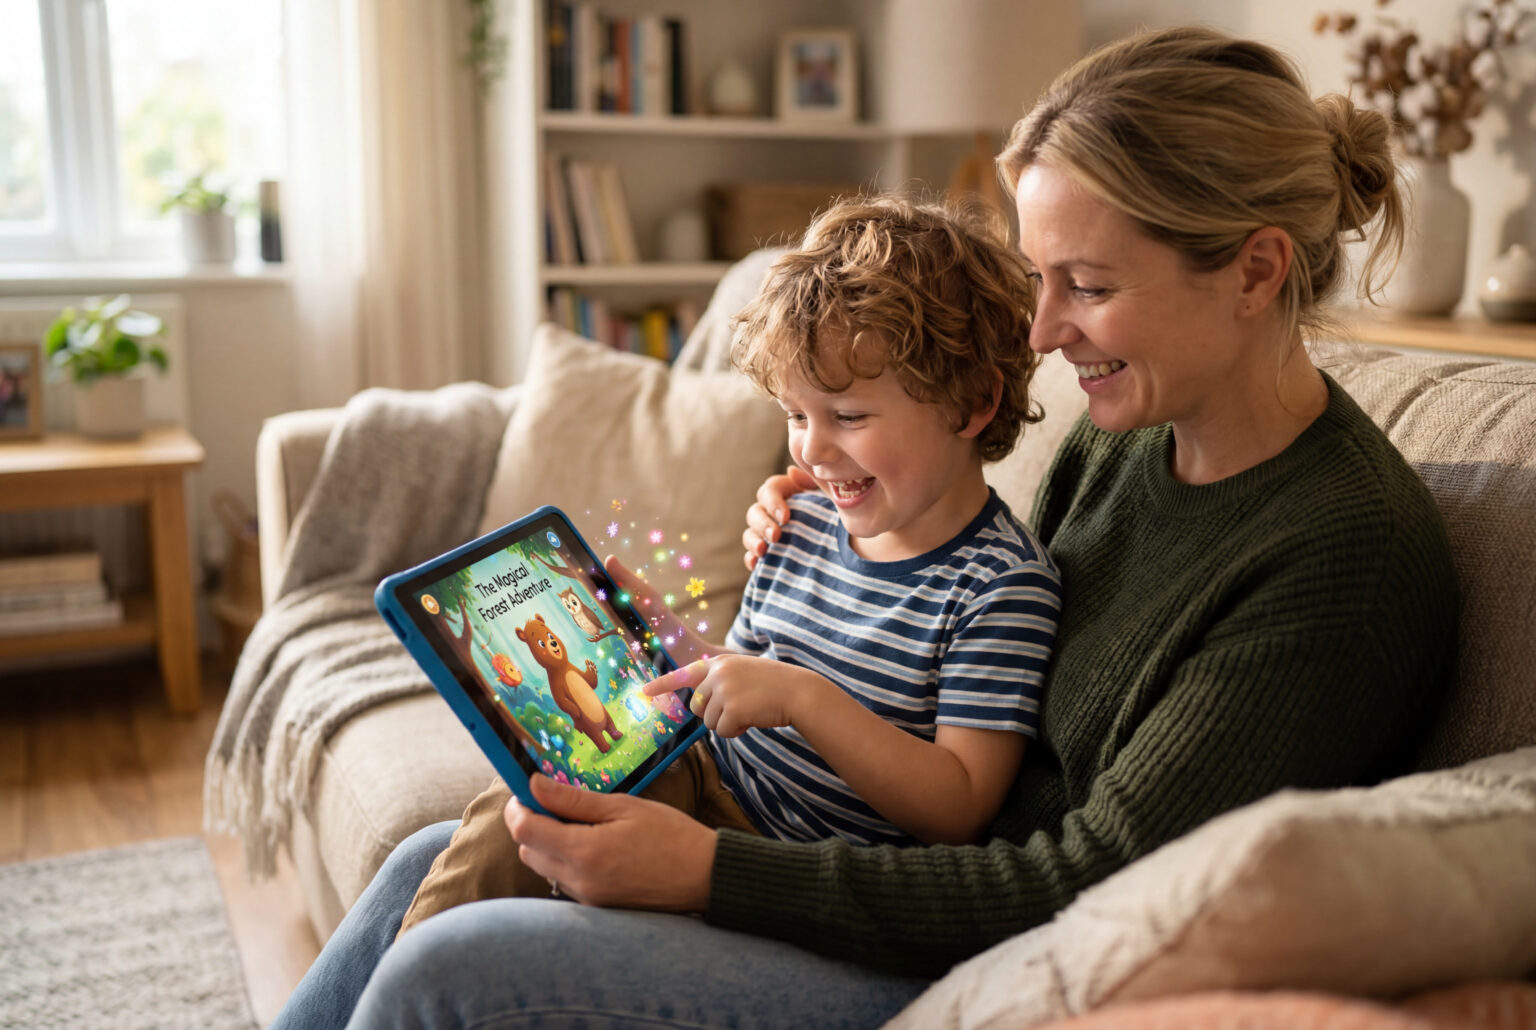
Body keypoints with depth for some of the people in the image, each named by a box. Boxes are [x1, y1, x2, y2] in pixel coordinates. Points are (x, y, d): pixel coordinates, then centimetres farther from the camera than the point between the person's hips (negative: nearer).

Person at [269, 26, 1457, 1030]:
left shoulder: (1354, 556, -21)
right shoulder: (1122, 437, 3)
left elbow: (1089, 891, -23)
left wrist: (708, 870, -24)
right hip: (918, 881, 8)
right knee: (431, 868, 8)